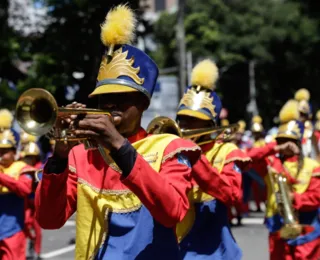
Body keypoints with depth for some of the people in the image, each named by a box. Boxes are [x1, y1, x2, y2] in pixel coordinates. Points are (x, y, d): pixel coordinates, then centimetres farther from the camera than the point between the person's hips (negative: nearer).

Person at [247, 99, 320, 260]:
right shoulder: (271, 162, 9)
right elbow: (249, 157, -5)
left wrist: (294, 198, -21)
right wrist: (275, 148, -11)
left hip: (306, 230, -2)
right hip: (278, 228, 2)